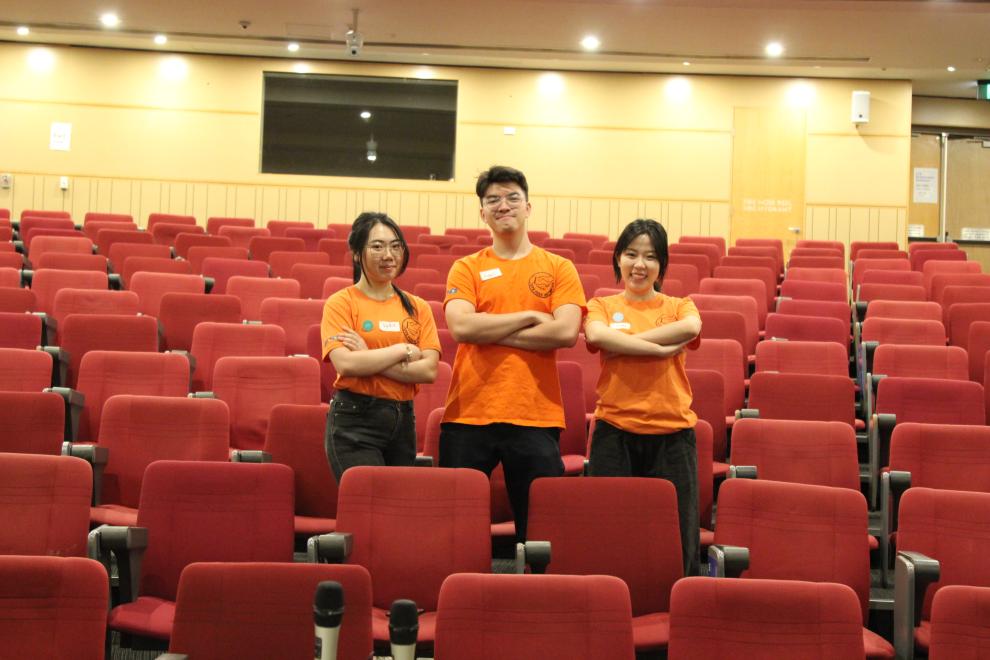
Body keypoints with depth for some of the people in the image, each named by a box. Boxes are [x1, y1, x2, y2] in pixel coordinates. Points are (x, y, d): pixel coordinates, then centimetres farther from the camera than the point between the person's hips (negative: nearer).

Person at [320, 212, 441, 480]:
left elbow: (429, 370, -3)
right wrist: (404, 350, -8)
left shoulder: (418, 307, 9)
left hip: (403, 420, 5)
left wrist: (370, 359, -12)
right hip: (354, 420, -5)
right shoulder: (341, 303, -2)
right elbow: (345, 364, -17)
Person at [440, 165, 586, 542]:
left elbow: (566, 332, -8)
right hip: (469, 415, 1)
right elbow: (461, 326, -9)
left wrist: (489, 332, -8)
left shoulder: (558, 268, 7)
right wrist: (530, 316, -7)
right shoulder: (466, 268, 8)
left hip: (536, 416, 0)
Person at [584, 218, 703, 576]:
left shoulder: (679, 306, 11)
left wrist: (623, 343, -12)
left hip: (672, 434, 1)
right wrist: (659, 348, -15)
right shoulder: (602, 305, 9)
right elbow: (596, 334, -14)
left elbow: (692, 327, -13)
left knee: (677, 541, 0)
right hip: (614, 432, 0)